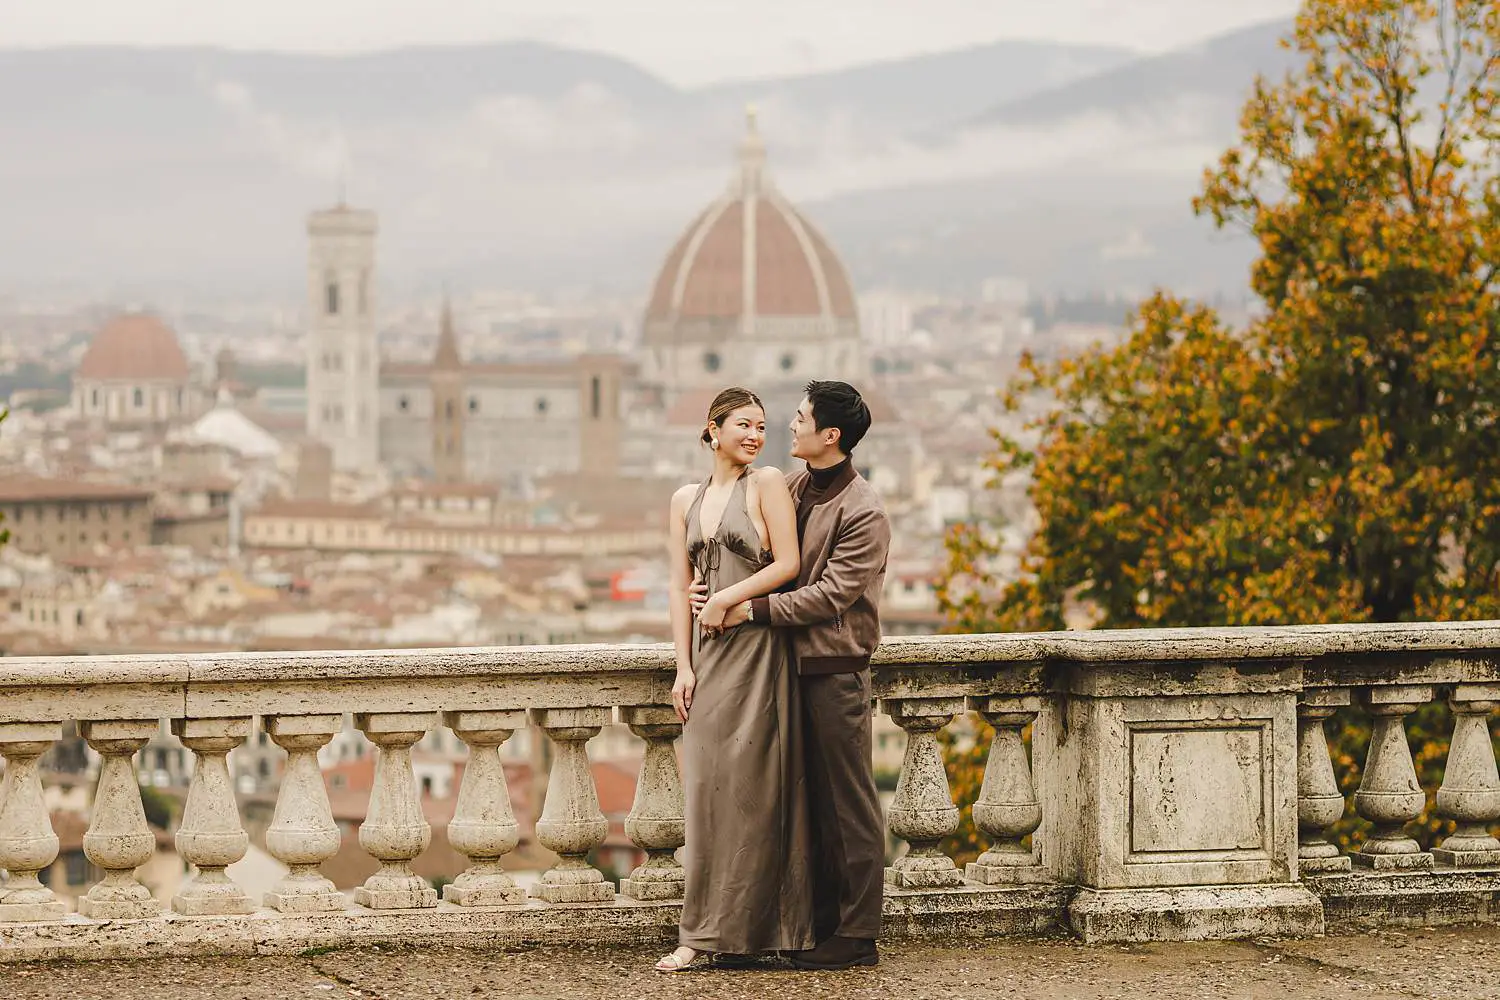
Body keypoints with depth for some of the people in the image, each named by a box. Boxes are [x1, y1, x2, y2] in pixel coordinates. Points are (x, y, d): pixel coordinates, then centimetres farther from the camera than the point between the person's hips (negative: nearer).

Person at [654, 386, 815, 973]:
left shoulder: (767, 484, 1)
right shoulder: (685, 501, 14)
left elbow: (788, 563, -6)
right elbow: (680, 587, 10)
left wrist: (727, 598, -11)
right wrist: (683, 665, 3)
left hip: (758, 649, -4)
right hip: (708, 653, 4)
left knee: (750, 786, -4)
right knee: (708, 787, 2)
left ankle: (761, 928, 2)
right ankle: (705, 935, 4)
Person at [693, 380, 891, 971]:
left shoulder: (863, 514, -13)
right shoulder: (791, 489, 12)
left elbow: (830, 594, -17)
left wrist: (753, 610, -16)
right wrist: (713, 590, 2)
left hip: (836, 669, -8)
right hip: (795, 662, 8)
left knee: (849, 803, -3)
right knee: (812, 799, 12)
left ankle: (858, 937, 1)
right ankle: (821, 925, 18)